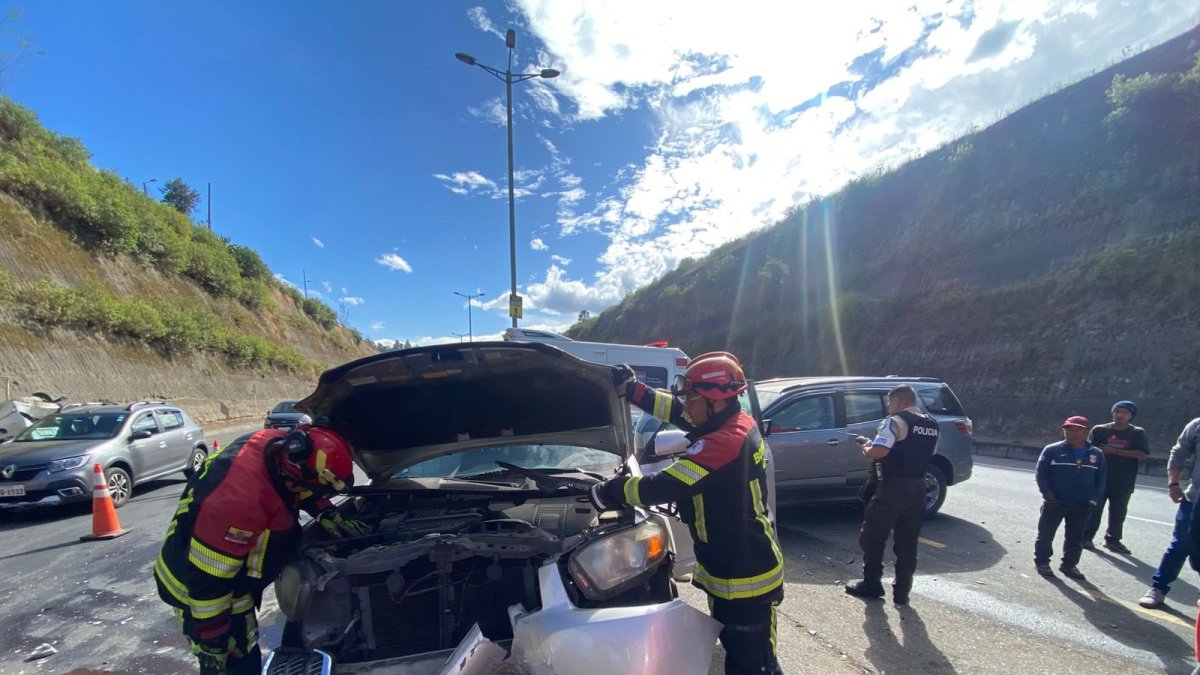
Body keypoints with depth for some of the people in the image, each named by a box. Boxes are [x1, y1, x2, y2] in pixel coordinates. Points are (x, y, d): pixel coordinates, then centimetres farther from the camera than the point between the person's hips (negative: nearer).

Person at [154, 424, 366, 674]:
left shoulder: (277, 445, -19)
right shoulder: (240, 502, -42)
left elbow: (304, 487, 6)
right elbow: (207, 581, -31)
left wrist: (327, 515, -1)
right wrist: (212, 643, -21)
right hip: (195, 587, -8)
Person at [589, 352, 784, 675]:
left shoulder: (724, 443, -30)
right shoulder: (739, 424, 1)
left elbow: (662, 488, -28)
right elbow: (677, 411, 11)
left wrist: (608, 493, -15)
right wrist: (632, 389, 7)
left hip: (744, 578, -10)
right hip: (739, 569, 10)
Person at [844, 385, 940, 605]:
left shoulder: (896, 421, -12)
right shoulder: (932, 425, 13)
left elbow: (878, 452, -23)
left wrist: (866, 447, 0)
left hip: (892, 488, -7)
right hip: (917, 488, 8)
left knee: (872, 537, 7)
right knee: (907, 542, 13)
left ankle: (871, 583, 16)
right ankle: (902, 591, 17)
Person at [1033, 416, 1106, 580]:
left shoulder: (1096, 455, 3)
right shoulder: (1052, 450, -7)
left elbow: (1100, 480, 8)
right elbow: (1041, 474, -5)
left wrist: (1093, 500, -1)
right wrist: (1048, 495, -11)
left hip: (1082, 506, 3)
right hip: (1054, 503, -3)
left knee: (1075, 538, 14)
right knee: (1046, 534, 4)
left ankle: (1069, 565, 28)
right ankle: (1042, 562, 17)